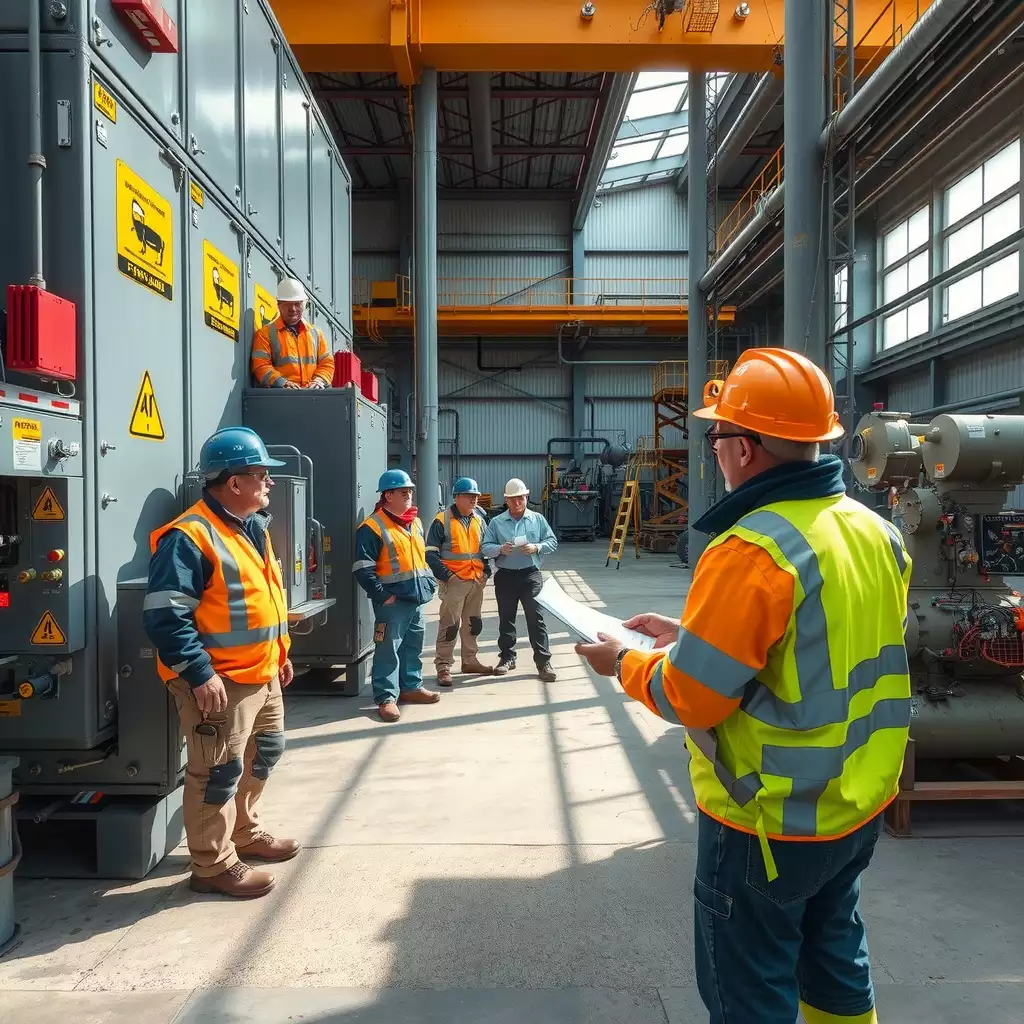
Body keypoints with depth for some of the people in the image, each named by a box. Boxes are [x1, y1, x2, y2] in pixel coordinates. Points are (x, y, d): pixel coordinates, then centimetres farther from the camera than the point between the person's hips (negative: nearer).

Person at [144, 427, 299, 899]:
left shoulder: (253, 527, 11)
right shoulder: (189, 536, -20)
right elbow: (164, 616, -24)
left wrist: (280, 651, 20)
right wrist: (199, 673, -27)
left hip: (262, 675, 10)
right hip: (219, 682, -10)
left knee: (263, 754, 22)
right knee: (219, 773, 1)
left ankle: (244, 834, 41)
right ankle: (213, 866, 18)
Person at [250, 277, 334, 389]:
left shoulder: (316, 333, 21)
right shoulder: (265, 333, 10)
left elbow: (327, 363, 19)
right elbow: (260, 366, 0)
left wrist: (319, 380, -2)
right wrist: (283, 383, -15)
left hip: (313, 392, 3)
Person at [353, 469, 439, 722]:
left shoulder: (415, 523, 13)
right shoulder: (372, 527, -13)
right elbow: (363, 569, -17)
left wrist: (430, 583, 14)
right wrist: (383, 595, -18)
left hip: (417, 598, 8)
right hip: (393, 602, -8)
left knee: (413, 646, 17)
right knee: (388, 649, -4)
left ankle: (411, 687, 30)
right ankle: (386, 697, 4)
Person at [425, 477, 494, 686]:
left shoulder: (479, 519, 11)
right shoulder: (442, 520, -9)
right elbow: (431, 552, -10)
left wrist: (486, 570, 8)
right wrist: (445, 575, -16)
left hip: (477, 580, 7)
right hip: (454, 580, -7)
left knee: (474, 622, 16)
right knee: (449, 624, -5)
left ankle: (471, 661, 29)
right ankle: (443, 667, 3)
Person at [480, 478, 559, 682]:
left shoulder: (538, 519, 5)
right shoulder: (496, 522, 5)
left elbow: (552, 542, 5)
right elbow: (485, 547, 1)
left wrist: (537, 547, -14)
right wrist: (500, 549, -19)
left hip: (530, 574, -1)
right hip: (505, 575, 2)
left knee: (535, 617, -5)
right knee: (506, 618, 10)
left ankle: (543, 661, -2)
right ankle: (507, 657, 24)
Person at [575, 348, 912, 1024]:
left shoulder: (751, 550, -27)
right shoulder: (875, 532, -1)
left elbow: (690, 697, -22)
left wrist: (625, 663, -4)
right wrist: (688, 634, 9)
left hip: (771, 824, -8)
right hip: (860, 807, 8)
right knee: (835, 958, 27)